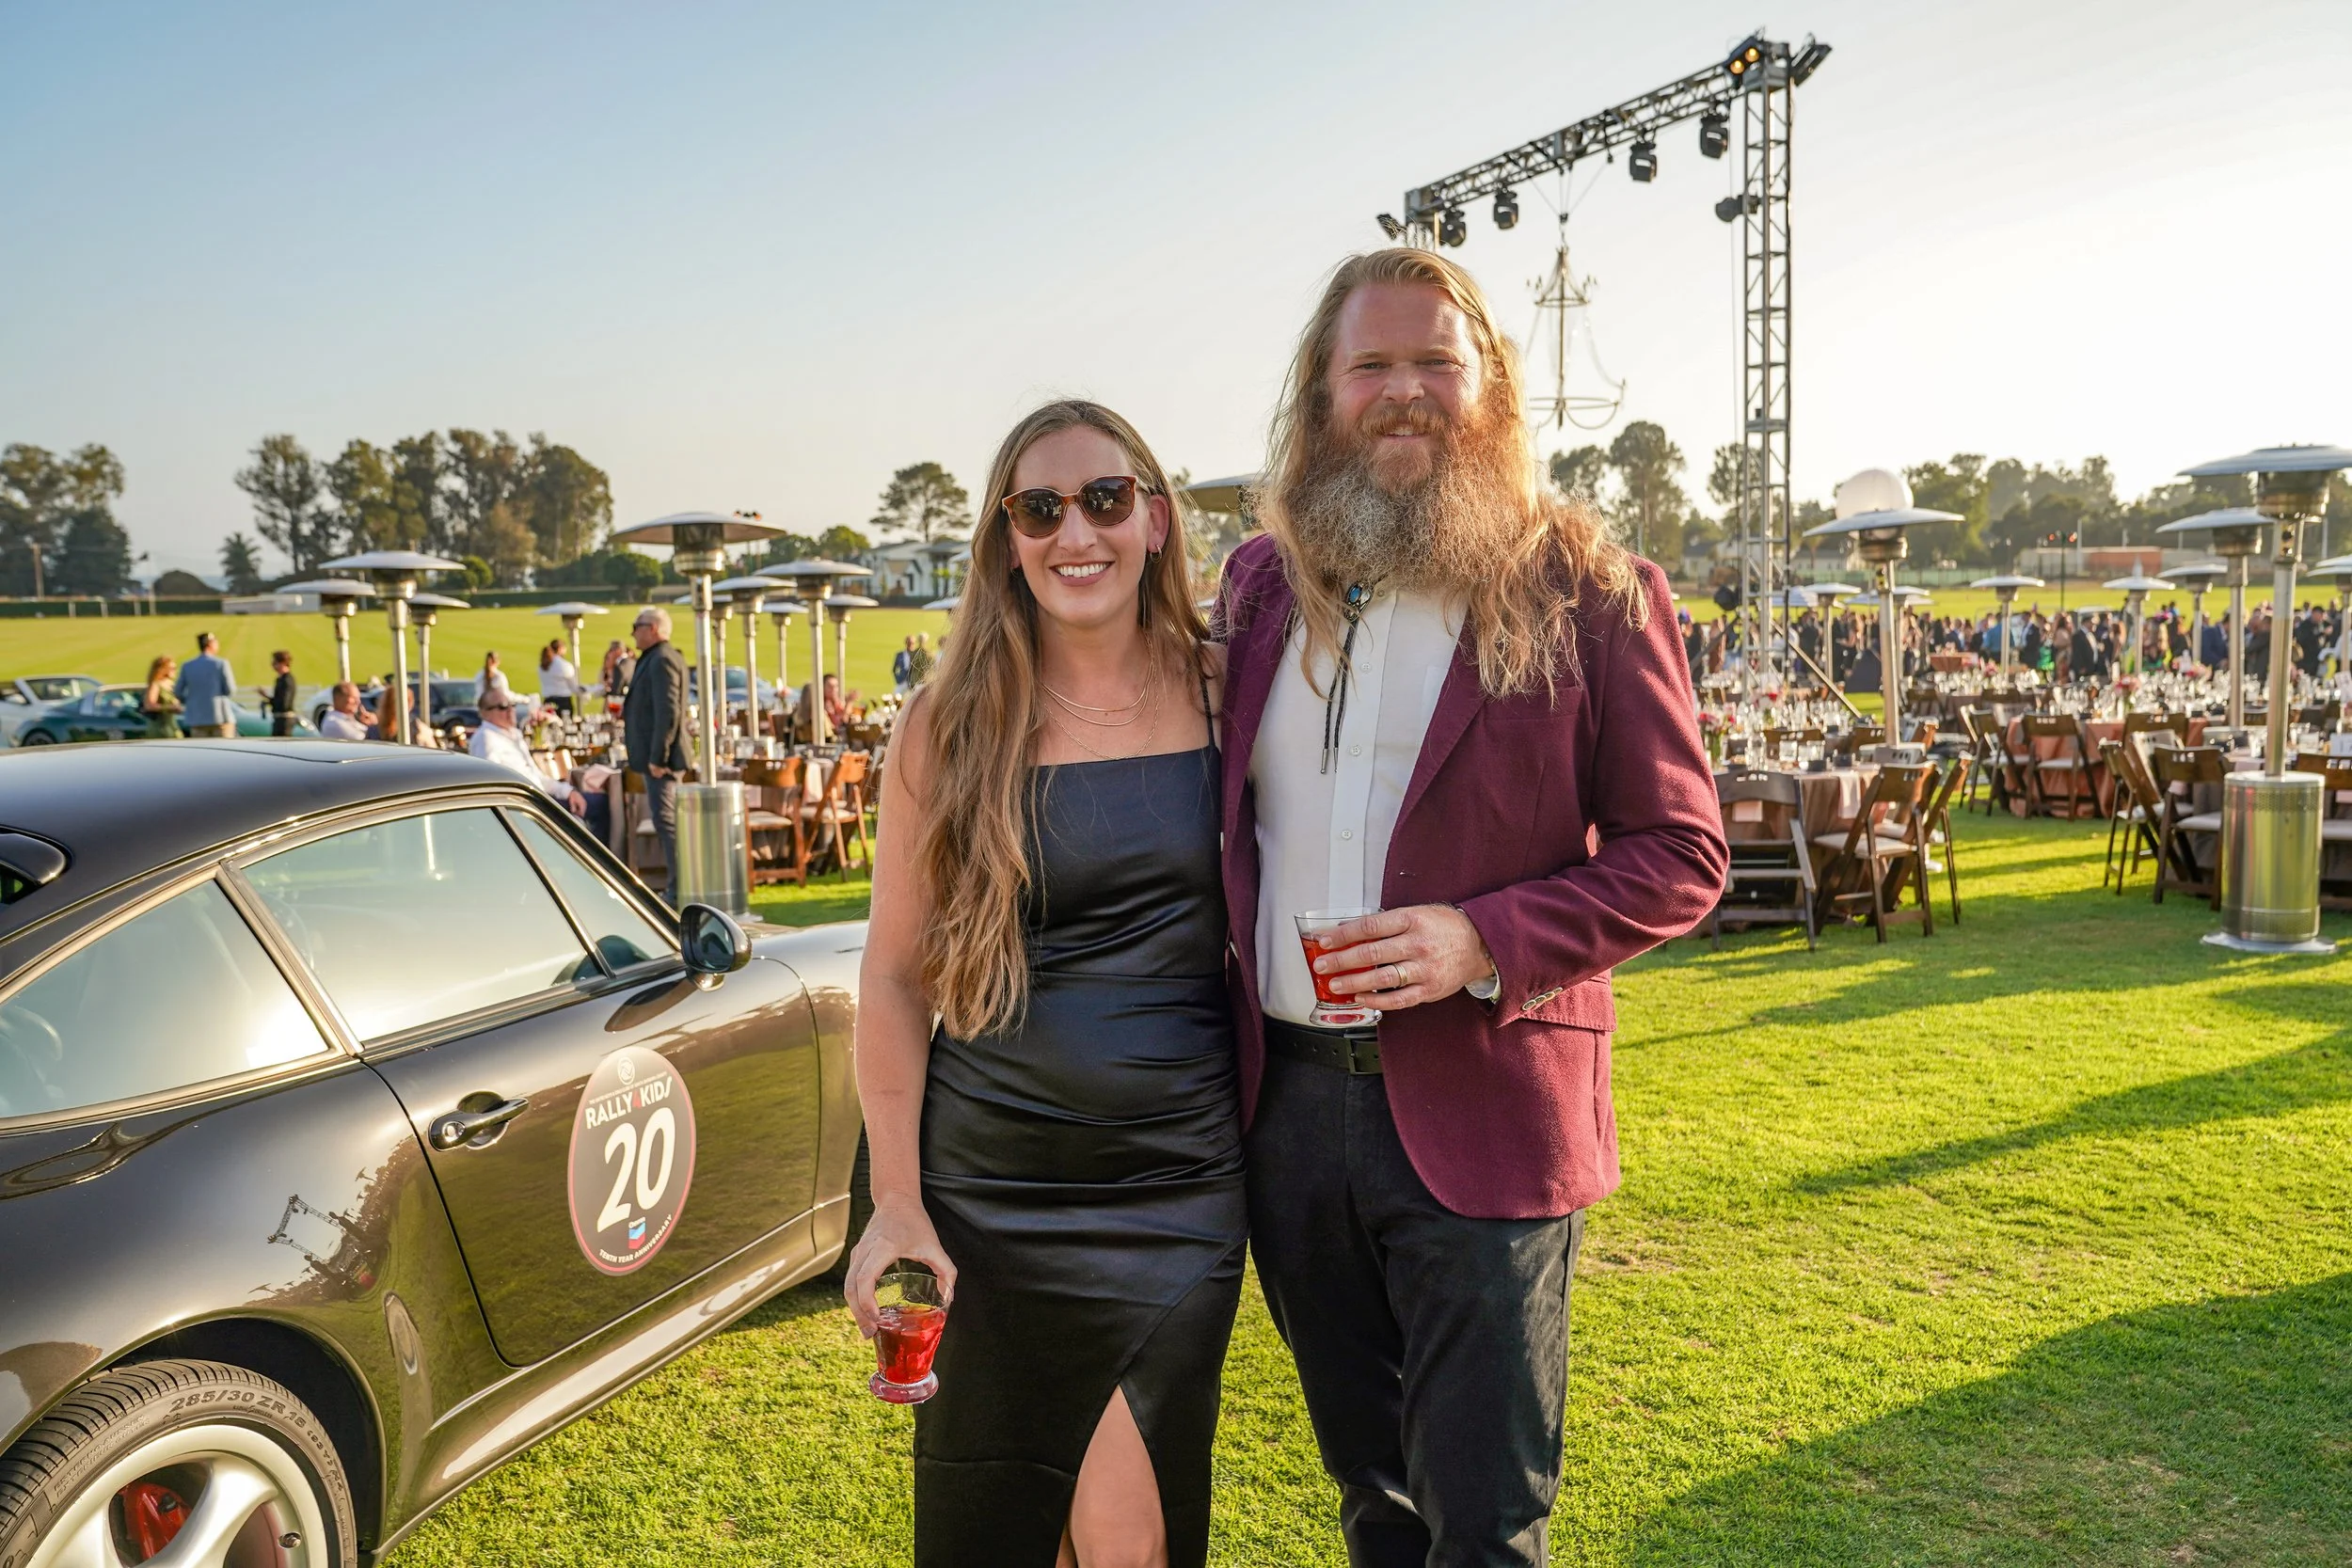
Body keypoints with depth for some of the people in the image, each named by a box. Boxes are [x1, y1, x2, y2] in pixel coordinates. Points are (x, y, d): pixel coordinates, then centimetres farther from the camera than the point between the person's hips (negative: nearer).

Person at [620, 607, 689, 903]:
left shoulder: (662, 660, -16)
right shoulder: (654, 659, 18)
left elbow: (668, 712, -23)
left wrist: (657, 757, -23)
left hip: (659, 757, -11)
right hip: (654, 755, 11)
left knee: (667, 822, -10)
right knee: (667, 822, 13)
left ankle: (679, 892, -8)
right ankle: (679, 887, 18)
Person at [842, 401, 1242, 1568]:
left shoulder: (1223, 695, 0)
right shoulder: (950, 725, -3)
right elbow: (893, 980, 0)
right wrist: (895, 1201, -5)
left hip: (1178, 1186, 0)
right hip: (988, 1188, 0)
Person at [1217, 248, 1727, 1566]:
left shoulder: (1590, 594, -6)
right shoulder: (1263, 583, 8)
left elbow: (1682, 854, -6)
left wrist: (1485, 941, -20)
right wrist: (1220, 1037, 7)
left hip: (1481, 1114, -4)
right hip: (1289, 1101, 5)